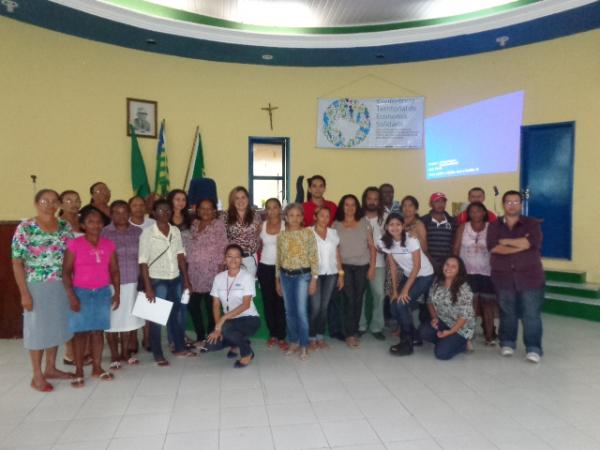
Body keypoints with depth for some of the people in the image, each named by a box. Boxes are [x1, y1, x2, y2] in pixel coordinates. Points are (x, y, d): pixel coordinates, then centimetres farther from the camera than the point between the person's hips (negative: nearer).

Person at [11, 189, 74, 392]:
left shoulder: (65, 227, 4)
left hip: (62, 287, 5)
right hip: (37, 287, -5)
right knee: (37, 328, 5)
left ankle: (51, 368, 30)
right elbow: (17, 263, -9)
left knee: (57, 326, 14)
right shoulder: (25, 228, -9)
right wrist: (24, 293, -13)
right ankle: (37, 376, 17)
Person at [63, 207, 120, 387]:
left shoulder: (108, 245, 2)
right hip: (81, 292, -3)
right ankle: (79, 371, 15)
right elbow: (66, 272, -8)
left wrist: (117, 292, 1)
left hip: (103, 292, 3)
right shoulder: (74, 244, -9)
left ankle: (97, 367, 21)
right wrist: (72, 296, -13)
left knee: (98, 330, 10)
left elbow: (114, 270, 6)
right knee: (81, 332, 4)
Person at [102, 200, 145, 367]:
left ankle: (125, 353, 24)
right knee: (112, 319, 4)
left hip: (132, 282, 3)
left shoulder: (137, 232, 5)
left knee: (128, 317, 10)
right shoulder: (104, 233, -3)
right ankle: (114, 355, 17)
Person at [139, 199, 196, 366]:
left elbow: (180, 256, 9)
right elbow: (143, 262, -11)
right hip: (157, 281, -5)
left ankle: (180, 348, 32)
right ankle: (158, 354, 19)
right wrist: (148, 287, -15)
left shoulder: (175, 231, 4)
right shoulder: (147, 233, -10)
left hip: (175, 279, 5)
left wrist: (186, 280, 7)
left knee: (176, 315, 16)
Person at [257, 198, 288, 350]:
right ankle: (272, 334, 20)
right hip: (265, 267, 3)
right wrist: (257, 266, 10)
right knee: (267, 301, 7)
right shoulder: (262, 225, 5)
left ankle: (281, 337, 6)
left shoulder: (286, 225, -4)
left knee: (280, 302, -2)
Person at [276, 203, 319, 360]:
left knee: (301, 311, -7)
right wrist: (277, 280, 10)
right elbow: (279, 259, 9)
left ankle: (304, 345, 6)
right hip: (286, 276, 3)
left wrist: (314, 279, -9)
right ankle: (293, 342, 24)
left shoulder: (308, 233, -4)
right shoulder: (281, 235, 4)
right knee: (290, 311, 10)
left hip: (302, 275, -3)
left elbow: (314, 257, -5)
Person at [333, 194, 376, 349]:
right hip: (345, 266, -1)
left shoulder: (364, 222, 6)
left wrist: (372, 266, 0)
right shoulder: (336, 225, 3)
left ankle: (354, 331, 21)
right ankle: (350, 334, 3)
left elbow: (372, 246, 6)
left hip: (362, 266, 2)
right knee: (349, 299, -7)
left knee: (358, 299, 6)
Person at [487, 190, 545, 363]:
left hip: (529, 276, -1)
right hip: (503, 277, 1)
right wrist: (521, 245, -14)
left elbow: (532, 242, -17)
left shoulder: (532, 224, 3)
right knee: (507, 312, 9)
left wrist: (505, 241, -9)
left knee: (531, 313, -2)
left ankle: (533, 348, 5)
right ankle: (507, 343, 23)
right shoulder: (494, 226, 6)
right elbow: (493, 247, -11)